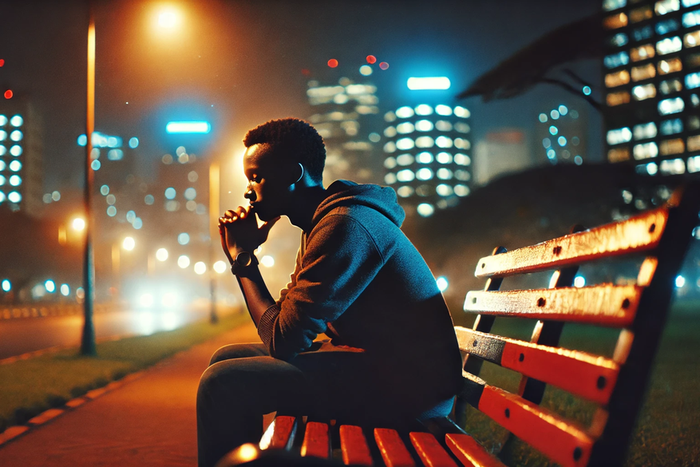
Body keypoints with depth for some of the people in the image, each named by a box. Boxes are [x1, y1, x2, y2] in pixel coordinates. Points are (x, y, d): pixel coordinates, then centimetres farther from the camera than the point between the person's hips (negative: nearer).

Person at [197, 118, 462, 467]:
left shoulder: (346, 225, -19)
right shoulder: (319, 224, 15)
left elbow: (282, 340, -20)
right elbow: (282, 324, 13)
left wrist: (243, 257, -8)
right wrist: (243, 255, 8)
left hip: (407, 386, -10)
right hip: (372, 361, 10)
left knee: (224, 382, -19)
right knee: (227, 358, 14)